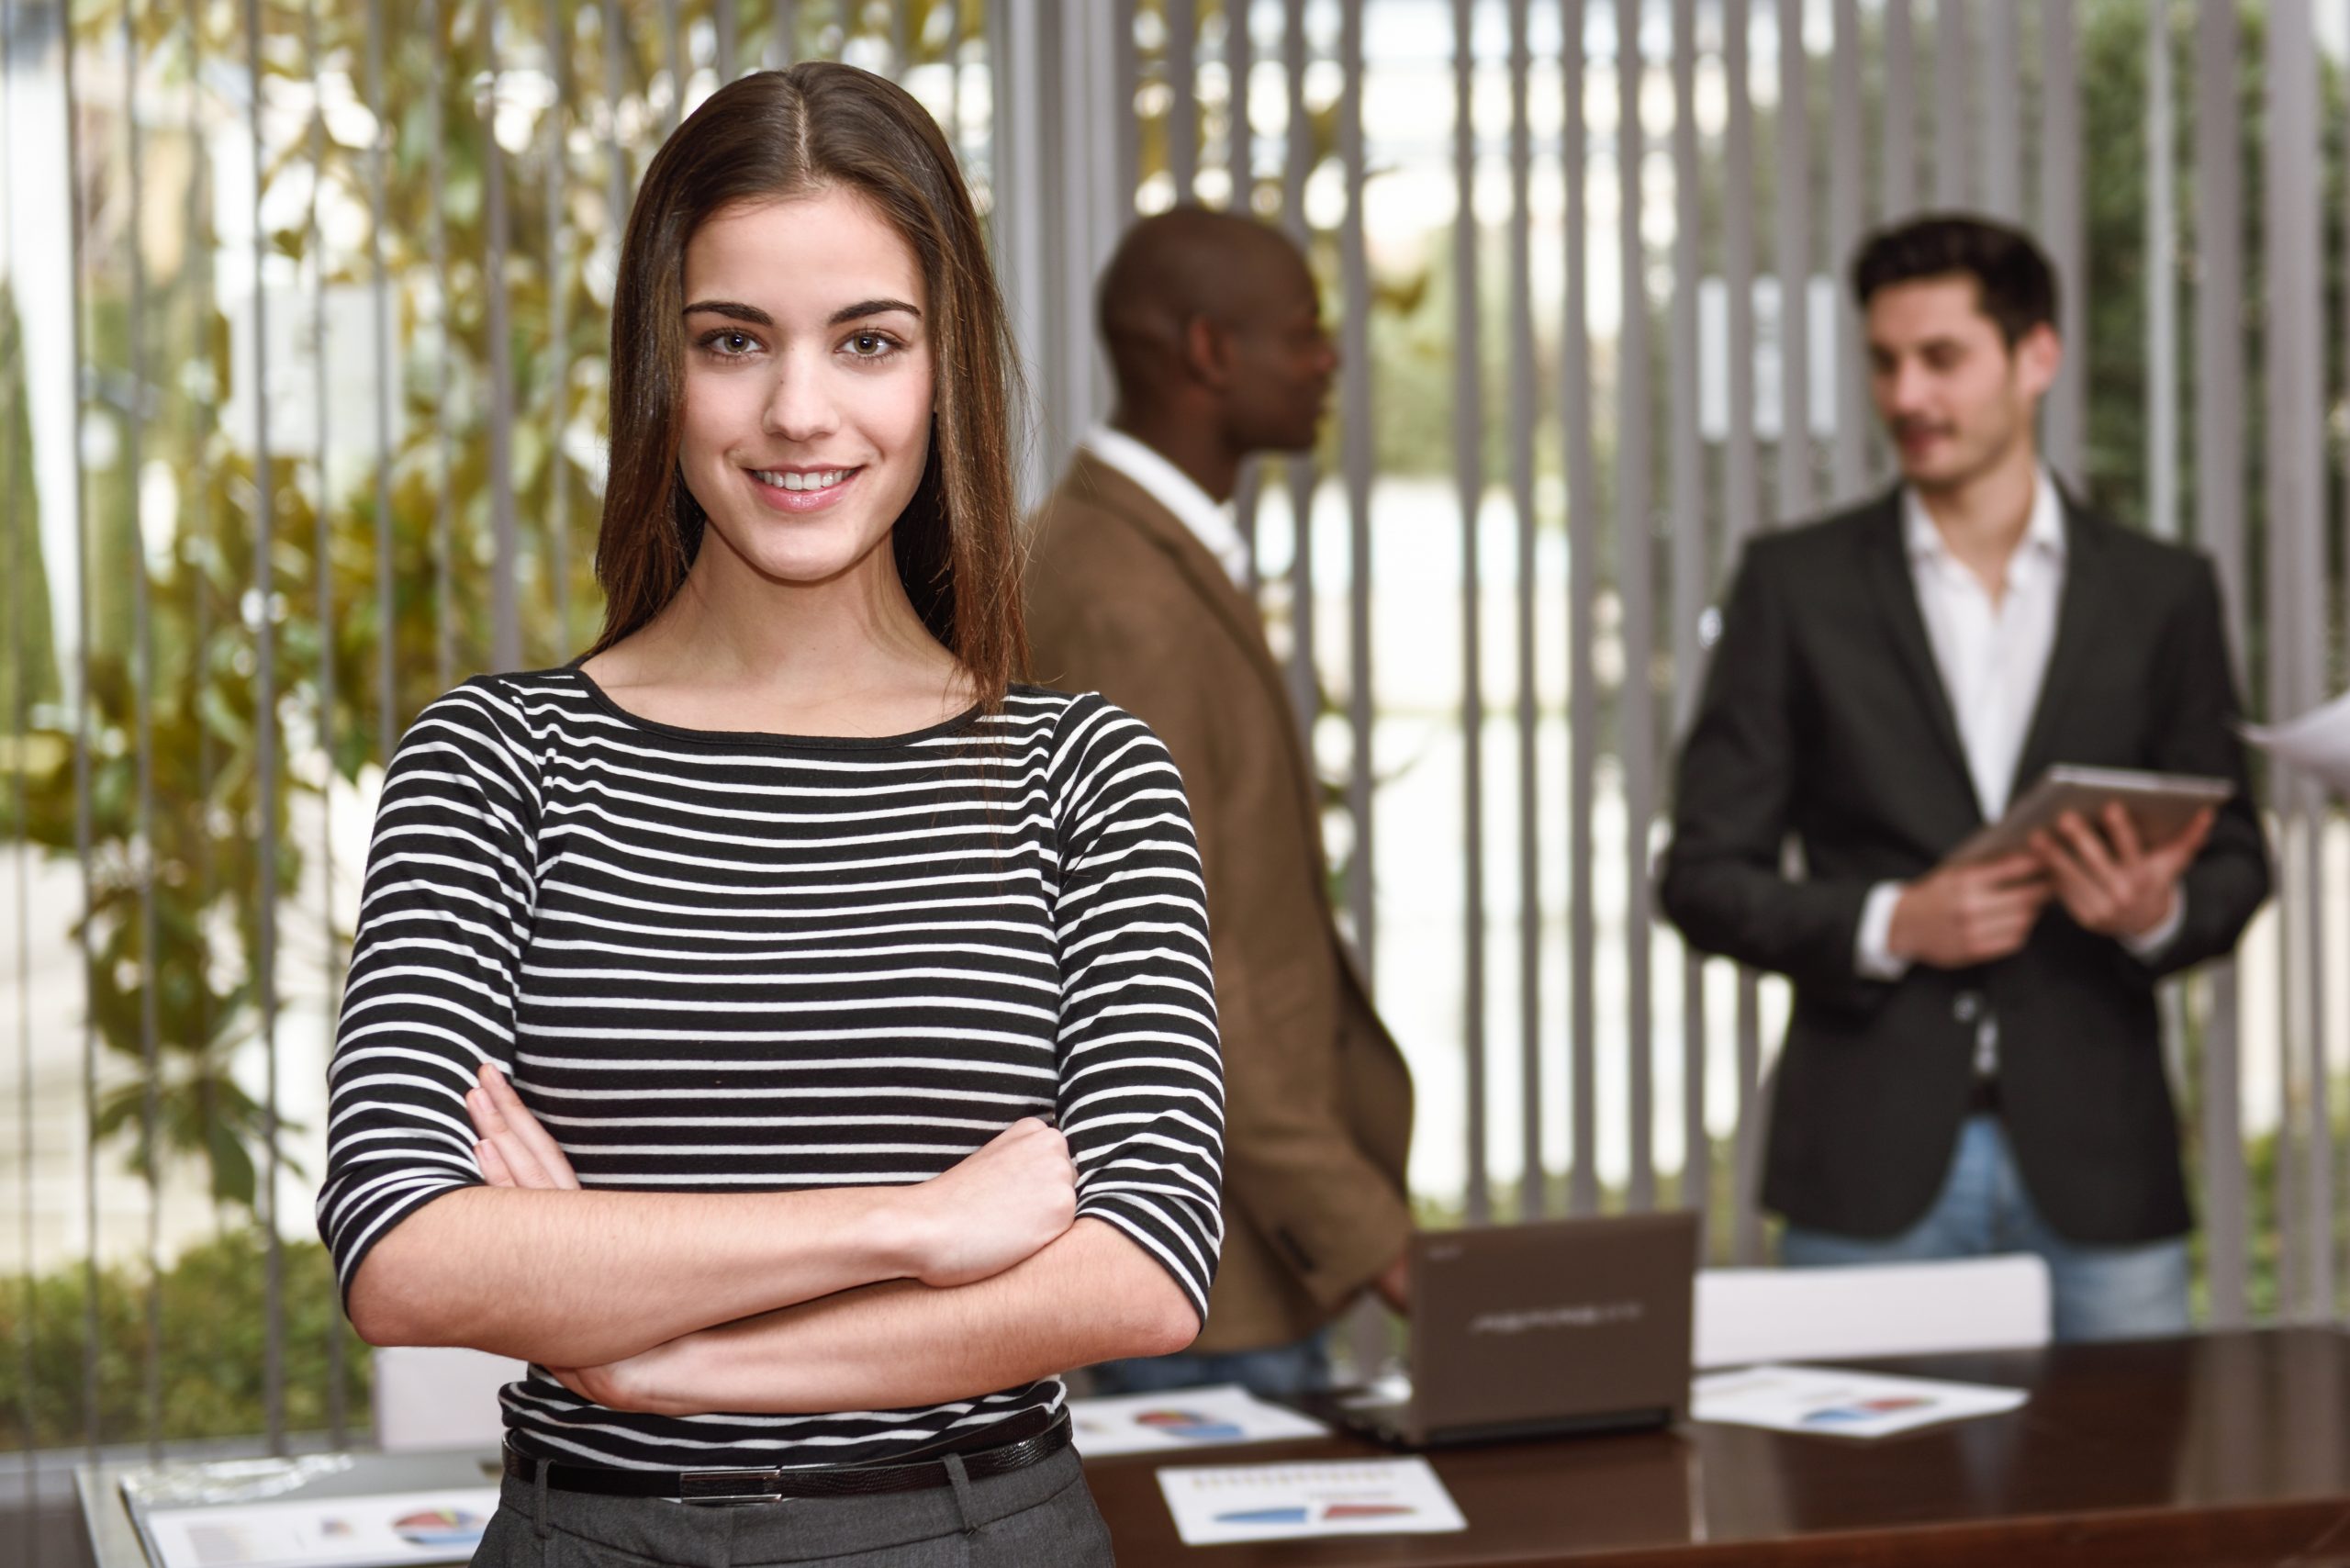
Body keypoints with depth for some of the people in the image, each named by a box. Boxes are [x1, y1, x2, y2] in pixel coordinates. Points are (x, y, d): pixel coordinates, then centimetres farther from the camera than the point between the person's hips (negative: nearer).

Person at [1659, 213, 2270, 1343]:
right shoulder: (1796, 585, 6)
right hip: (1872, 1162, -1)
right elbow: (1704, 873, 5)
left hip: (2094, 1164, 1)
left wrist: (2160, 913, -10)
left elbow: (2234, 862, 13)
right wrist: (1887, 924, -12)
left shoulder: (2161, 594, 9)